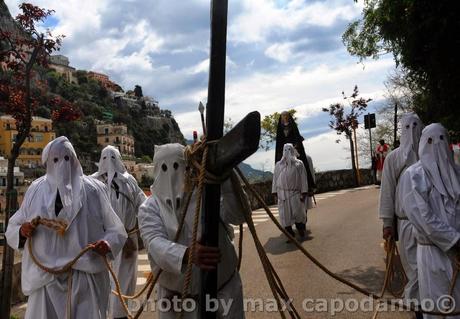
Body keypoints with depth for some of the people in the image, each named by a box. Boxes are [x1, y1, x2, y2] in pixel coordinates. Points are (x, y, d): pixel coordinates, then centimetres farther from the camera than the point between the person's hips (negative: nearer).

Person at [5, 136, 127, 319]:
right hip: (46, 277, 2)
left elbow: (116, 230, 2)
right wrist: (21, 231, -10)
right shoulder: (36, 190, 5)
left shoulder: (93, 190, -1)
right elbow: (12, 228, 12)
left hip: (85, 276, -1)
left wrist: (108, 243, -18)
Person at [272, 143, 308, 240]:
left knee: (298, 213, -7)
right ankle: (290, 235, 10)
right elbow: (275, 179, 11)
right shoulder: (278, 165, 12)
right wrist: (275, 192, 5)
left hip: (295, 193, -2)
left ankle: (301, 232, 15)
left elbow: (303, 179, 1)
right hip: (282, 194, 2)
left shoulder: (299, 164, 5)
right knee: (285, 215, 0)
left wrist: (304, 193, -6)